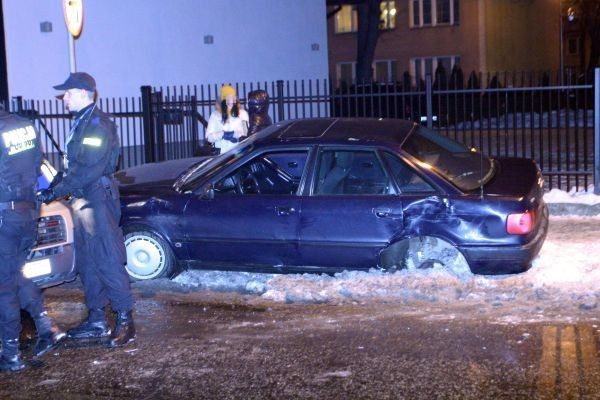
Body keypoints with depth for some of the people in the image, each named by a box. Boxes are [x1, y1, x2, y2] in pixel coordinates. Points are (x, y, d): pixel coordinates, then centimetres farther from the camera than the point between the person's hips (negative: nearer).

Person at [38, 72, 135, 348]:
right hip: (82, 200, 10)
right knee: (87, 263, 13)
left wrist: (57, 191, -20)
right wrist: (57, 185, 4)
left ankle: (125, 321, -2)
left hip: (98, 200, -10)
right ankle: (97, 320, 21)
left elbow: (90, 170, -22)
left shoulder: (97, 124, -14)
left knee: (108, 262, -8)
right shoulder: (81, 123, 16)